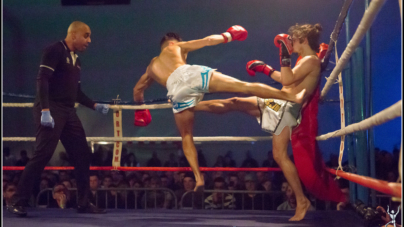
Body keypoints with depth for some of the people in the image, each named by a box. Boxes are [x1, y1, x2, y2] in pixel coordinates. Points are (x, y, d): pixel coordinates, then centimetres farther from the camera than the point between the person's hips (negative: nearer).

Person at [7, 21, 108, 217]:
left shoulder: (76, 60, 20)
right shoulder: (55, 51, -6)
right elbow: (42, 80, -16)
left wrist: (95, 106, 16)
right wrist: (45, 110, -25)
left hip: (68, 112, 9)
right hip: (51, 110, -9)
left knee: (82, 155, 6)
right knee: (42, 154, -14)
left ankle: (84, 203, 14)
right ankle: (17, 202, -7)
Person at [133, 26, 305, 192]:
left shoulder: (151, 66, 40)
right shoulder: (176, 47, 33)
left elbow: (137, 89, 47)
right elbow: (208, 40, 31)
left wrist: (139, 108, 65)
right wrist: (228, 36, 47)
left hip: (176, 90, 2)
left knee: (186, 136, 18)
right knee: (245, 87, -6)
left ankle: (198, 178, 8)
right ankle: (293, 96, -11)